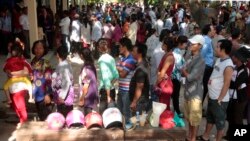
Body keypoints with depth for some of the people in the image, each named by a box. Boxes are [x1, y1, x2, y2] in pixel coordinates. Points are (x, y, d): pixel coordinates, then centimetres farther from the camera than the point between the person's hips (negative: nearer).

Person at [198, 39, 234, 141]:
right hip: (212, 97, 9)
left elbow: (226, 84, -21)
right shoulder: (219, 60, 4)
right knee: (210, 118, 23)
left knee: (220, 122, 8)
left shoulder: (228, 65, -23)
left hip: (220, 99, -9)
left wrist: (219, 99, -17)